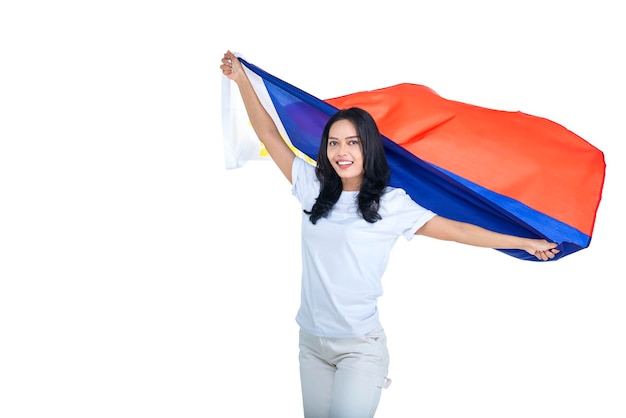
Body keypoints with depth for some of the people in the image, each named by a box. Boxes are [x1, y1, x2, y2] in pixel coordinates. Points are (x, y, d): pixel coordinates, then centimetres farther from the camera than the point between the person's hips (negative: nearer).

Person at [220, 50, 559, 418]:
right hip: (311, 342, 4)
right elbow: (270, 135, 8)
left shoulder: (391, 203, -5)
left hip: (360, 346, -4)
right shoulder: (314, 189, 3)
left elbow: (454, 229, -3)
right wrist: (241, 79, 10)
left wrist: (526, 243, 0)